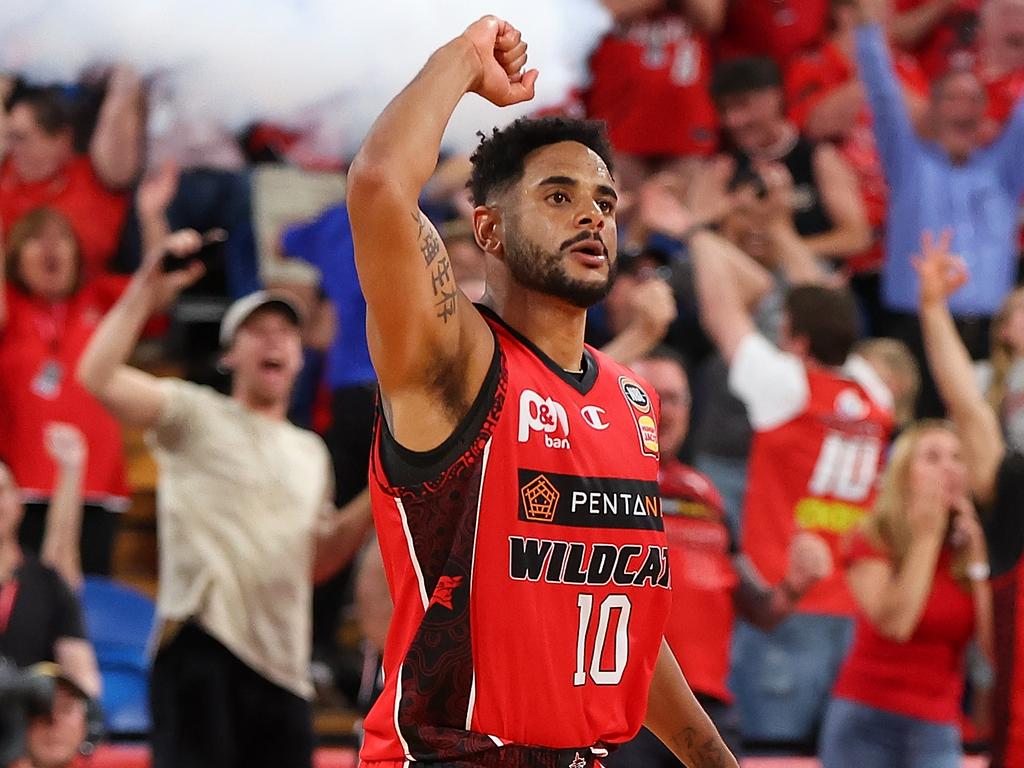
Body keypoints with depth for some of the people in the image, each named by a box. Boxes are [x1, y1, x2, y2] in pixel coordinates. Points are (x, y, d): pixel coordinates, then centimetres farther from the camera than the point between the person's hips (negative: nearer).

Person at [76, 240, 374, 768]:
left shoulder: (311, 453, 24)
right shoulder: (197, 416, 6)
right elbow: (98, 377, -9)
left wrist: (374, 503, 14)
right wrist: (145, 293, -10)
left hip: (282, 662, 6)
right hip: (203, 642, -6)